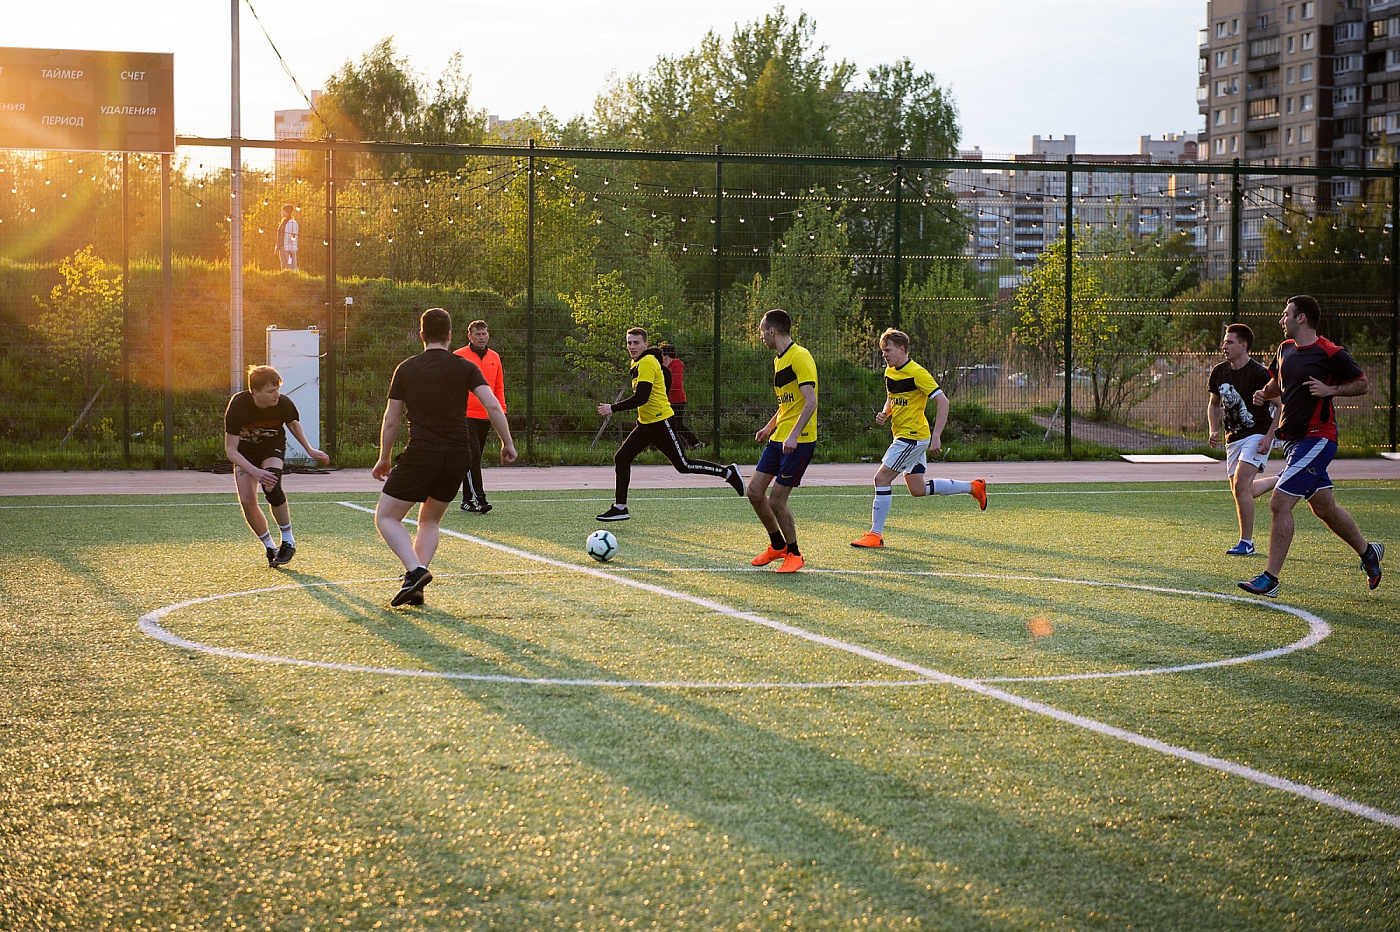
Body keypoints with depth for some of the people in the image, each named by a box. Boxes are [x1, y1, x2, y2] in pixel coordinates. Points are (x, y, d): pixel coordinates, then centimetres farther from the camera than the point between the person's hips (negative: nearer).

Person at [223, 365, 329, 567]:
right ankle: (269, 547, 7)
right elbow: (231, 450, -29)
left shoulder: (283, 403, -25)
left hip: (272, 446, -1)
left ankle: (288, 541, -13)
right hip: (245, 452, 1)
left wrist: (309, 450, 3)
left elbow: (293, 424, 2)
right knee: (247, 501, -14)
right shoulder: (238, 406, -31)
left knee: (271, 487, -29)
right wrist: (255, 472, -41)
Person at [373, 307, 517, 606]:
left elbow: (391, 420, 6)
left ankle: (415, 571, -17)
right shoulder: (465, 368, 4)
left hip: (421, 454, -3)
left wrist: (384, 459, 18)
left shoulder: (406, 369, 3)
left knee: (386, 517, 5)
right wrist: (507, 443, 3)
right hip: (459, 454, 3)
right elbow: (493, 406, -7)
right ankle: (415, 587, 8)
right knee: (430, 520, 20)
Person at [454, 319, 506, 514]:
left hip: (486, 416, 5)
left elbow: (499, 387, 18)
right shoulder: (459, 357, -2)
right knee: (473, 457, -12)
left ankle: (467, 500, 13)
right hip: (466, 415, -5)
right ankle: (479, 498, -14)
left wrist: (501, 410, 10)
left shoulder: (494, 358, 13)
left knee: (474, 459, 9)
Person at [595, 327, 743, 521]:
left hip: (661, 422, -10)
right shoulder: (638, 363, 13)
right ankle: (620, 508, 5)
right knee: (621, 458, 2)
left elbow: (641, 398, -26)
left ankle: (728, 472, 10)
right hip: (645, 423, 10)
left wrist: (613, 409, -22)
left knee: (683, 465, -4)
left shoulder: (647, 363, -18)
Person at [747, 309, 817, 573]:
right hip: (778, 438, 9)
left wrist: (793, 435, -28)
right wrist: (770, 426, 25)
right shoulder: (779, 359, 16)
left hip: (799, 441, -9)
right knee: (754, 491, 5)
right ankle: (777, 546, 22)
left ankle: (794, 554, 10)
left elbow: (810, 402, -22)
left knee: (776, 500, -8)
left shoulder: (800, 357, -14)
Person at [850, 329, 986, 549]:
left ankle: (875, 534, -6)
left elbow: (942, 402, -19)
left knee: (881, 478, -12)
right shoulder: (890, 372, 9)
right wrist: (885, 413, 2)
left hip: (913, 437, -10)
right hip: (904, 436, 10)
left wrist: (936, 437, -24)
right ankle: (973, 487, 26)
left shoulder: (917, 373, -17)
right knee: (918, 490, 13)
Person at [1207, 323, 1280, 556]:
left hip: (1257, 435, -7)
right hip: (1233, 438, 7)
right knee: (1240, 490, 10)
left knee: (1240, 485, -19)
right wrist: (1214, 430, 3)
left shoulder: (1259, 374, -15)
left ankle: (1246, 542, -9)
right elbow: (1214, 404, 19)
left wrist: (1268, 437, -18)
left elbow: (1280, 406, -11)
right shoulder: (1219, 372, 4)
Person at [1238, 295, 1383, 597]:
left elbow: (1361, 384, -4)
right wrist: (1264, 393, 4)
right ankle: (1368, 552, 37)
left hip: (1316, 439, -9)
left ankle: (1270, 578, -11)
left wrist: (1329, 390, -18)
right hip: (1294, 437, 9)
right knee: (1324, 508, 17)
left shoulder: (1330, 353, -12)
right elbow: (1276, 382, 25)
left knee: (1280, 502, -15)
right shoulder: (1285, 348, 10)